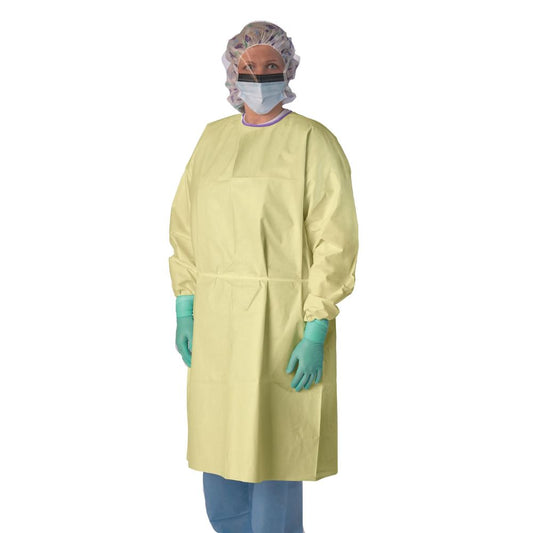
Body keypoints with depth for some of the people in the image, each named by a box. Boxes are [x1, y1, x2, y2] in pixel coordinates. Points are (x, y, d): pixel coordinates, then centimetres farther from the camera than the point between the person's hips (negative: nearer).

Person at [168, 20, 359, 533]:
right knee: (219, 461, 12)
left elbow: (335, 240, -10)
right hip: (217, 323, 6)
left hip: (284, 322, -5)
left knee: (274, 467, 0)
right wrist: (185, 311, 7)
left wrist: (316, 333, -16)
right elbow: (185, 226, 15)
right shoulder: (214, 137, 12)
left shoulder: (313, 141, -5)